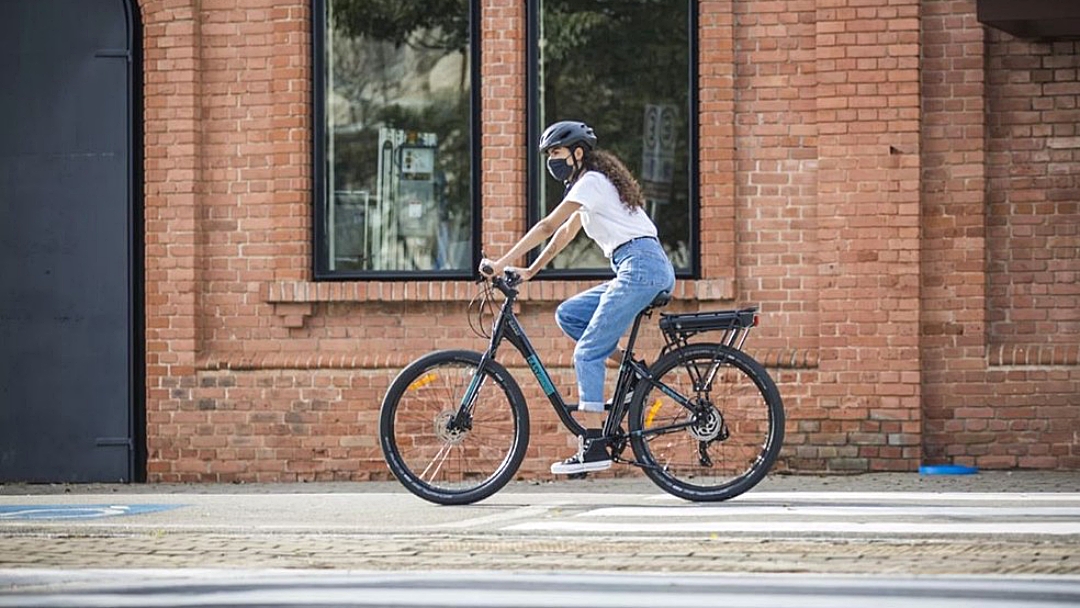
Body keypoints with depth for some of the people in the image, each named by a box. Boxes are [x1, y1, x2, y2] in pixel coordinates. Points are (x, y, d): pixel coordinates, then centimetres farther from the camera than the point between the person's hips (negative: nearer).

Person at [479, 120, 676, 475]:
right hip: (640, 272, 10)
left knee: (587, 353, -10)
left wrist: (503, 263, -14)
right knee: (568, 314, 9)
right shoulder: (591, 183, 24)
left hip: (640, 267, -10)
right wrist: (528, 272, 21)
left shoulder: (592, 182, -7)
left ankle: (594, 448, -14)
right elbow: (566, 232, 26)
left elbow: (548, 227, -13)